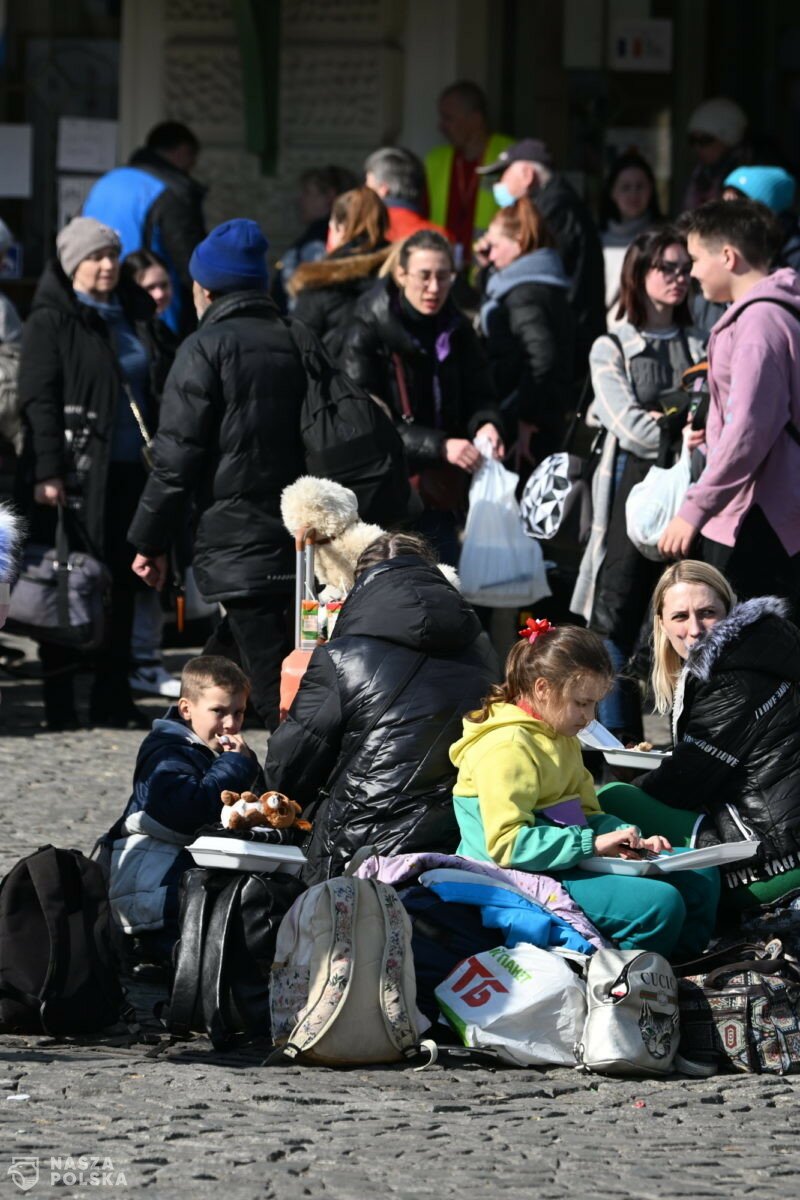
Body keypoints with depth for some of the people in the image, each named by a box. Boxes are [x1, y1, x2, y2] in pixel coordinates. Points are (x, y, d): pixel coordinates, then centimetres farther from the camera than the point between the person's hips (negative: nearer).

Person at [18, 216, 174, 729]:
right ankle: (60, 701, 0)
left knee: (123, 582, 9)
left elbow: (165, 389, 20)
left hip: (131, 469, 6)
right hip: (79, 471, -6)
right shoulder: (51, 321, -3)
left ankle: (113, 696, 15)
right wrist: (46, 472, -18)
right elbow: (39, 400, -10)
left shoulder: (137, 317, 15)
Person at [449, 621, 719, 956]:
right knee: (660, 903, -28)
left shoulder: (562, 738, 18)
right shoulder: (507, 748, -16)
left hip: (567, 863, 11)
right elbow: (507, 844, -25)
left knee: (699, 877, 10)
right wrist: (591, 844, -25)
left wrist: (629, 838, -1)